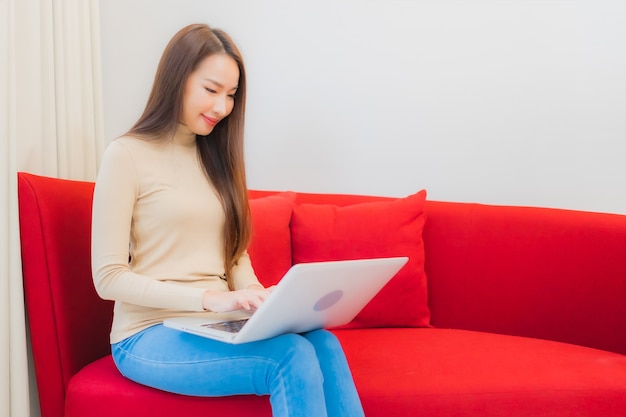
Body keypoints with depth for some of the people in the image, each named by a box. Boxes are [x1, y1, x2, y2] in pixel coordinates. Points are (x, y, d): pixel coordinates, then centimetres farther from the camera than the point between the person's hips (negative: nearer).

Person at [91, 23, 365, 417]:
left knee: (324, 344, -25)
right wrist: (208, 298, -21)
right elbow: (109, 277, -10)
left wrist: (255, 296, -8)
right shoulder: (126, 155, -5)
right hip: (150, 335, -5)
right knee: (293, 357, -30)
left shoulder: (215, 156, 15)